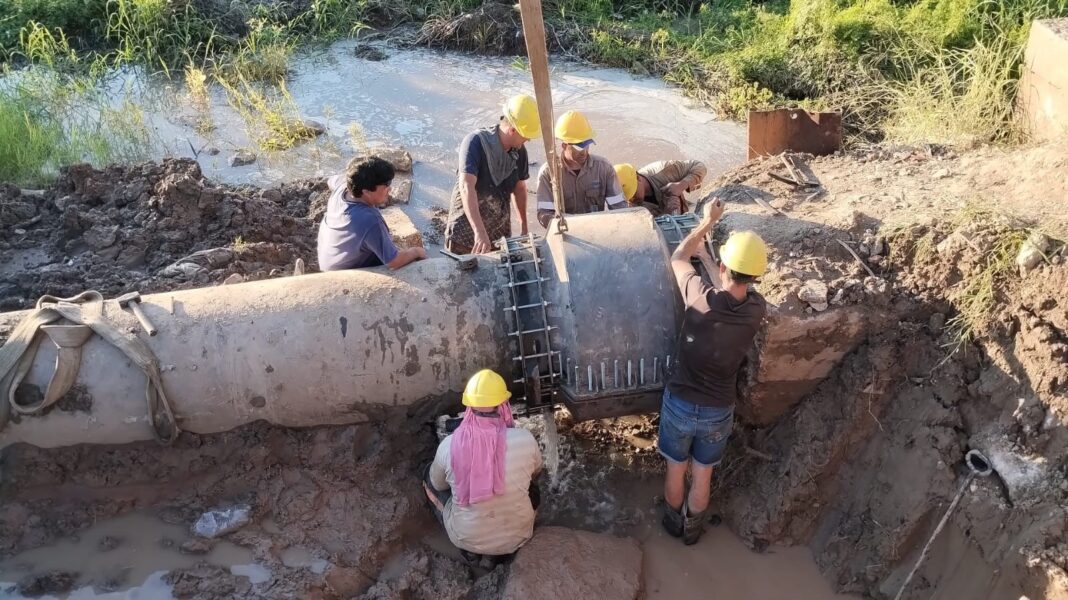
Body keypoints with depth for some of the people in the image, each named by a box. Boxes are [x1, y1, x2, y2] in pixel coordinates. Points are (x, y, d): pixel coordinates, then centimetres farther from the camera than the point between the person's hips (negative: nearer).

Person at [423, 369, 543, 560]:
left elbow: (438, 484, 1)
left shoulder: (449, 445, -21)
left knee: (430, 475, 22)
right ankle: (507, 547, 16)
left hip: (466, 537, -1)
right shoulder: (525, 439, -21)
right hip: (517, 536, 1)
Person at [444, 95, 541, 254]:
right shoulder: (476, 142, -20)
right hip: (465, 236, -5)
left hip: (500, 235, 5)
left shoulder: (519, 151, -1)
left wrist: (523, 225, 20)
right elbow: (467, 188, -32)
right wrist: (479, 232, -42)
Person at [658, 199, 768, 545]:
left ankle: (674, 523, 46)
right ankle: (692, 530, 44)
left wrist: (708, 221, 5)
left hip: (680, 403, -1)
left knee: (676, 470, 23)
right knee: (702, 475, 23)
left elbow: (678, 258, -6)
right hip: (719, 410, 1)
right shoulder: (757, 310, -19)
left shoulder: (700, 298, -27)